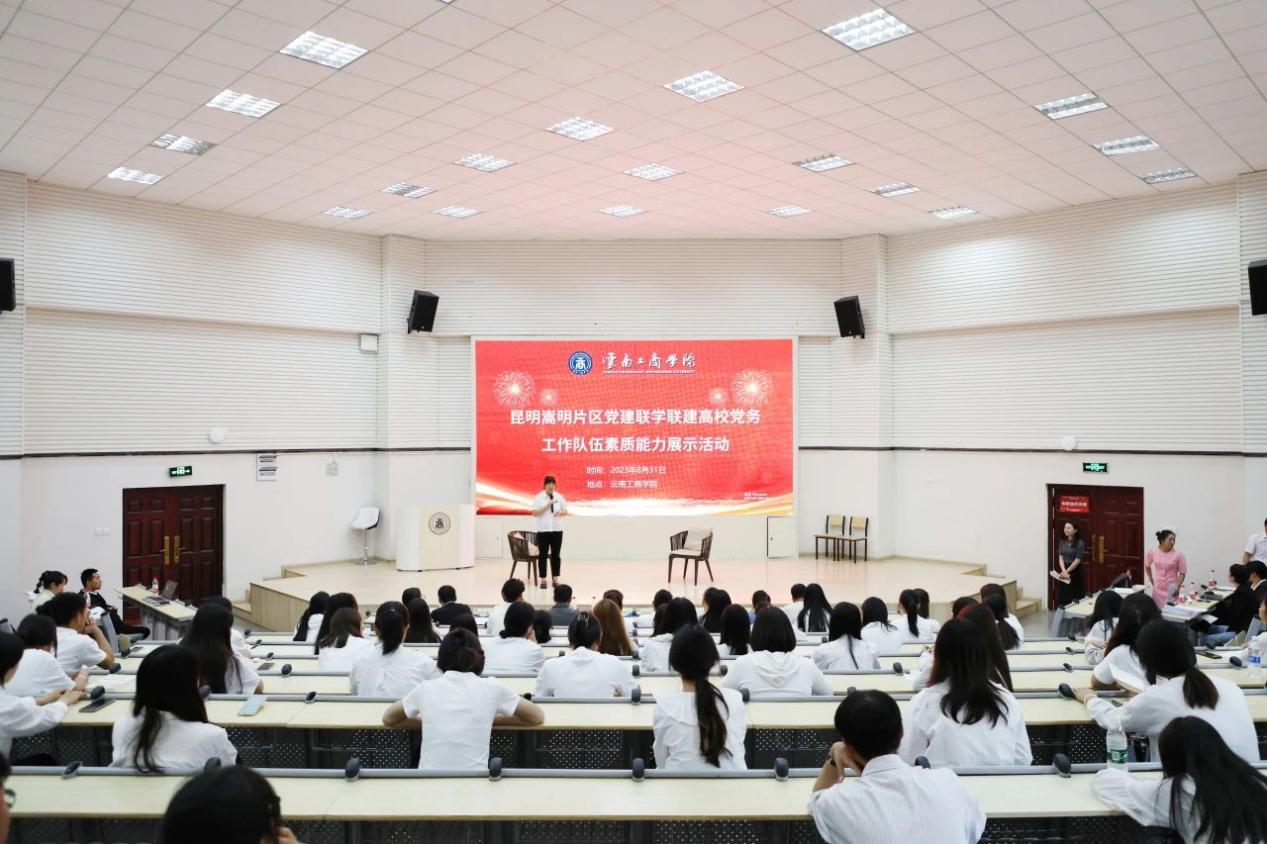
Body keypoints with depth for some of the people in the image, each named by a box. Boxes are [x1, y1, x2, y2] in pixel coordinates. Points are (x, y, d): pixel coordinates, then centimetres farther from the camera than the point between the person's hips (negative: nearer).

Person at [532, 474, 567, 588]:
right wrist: (547, 505, -20)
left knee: (555, 555, 5)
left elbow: (565, 511, 9)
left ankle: (555, 579, 11)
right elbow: (535, 513, -11)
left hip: (557, 530, 2)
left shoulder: (559, 497, 5)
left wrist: (560, 513, -14)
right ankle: (543, 580, 7)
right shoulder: (539, 497, -3)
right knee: (543, 555, 1)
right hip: (543, 530, -2)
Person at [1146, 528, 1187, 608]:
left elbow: (1182, 573, -4)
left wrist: (1177, 587, -12)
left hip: (1171, 589, -3)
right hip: (1157, 589, 3)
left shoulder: (1178, 555, -10)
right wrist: (1151, 580, 14)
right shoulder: (1152, 552, -2)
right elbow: (1147, 566, 17)